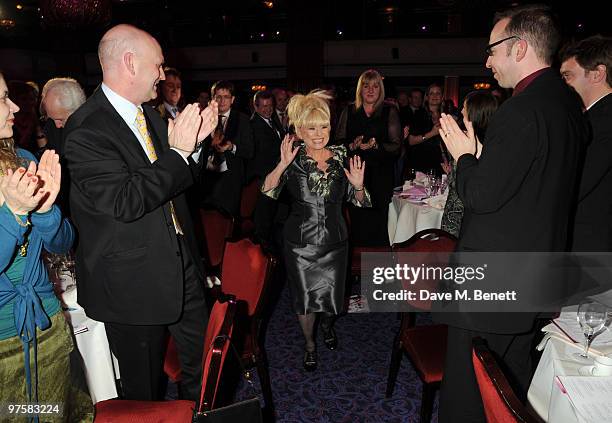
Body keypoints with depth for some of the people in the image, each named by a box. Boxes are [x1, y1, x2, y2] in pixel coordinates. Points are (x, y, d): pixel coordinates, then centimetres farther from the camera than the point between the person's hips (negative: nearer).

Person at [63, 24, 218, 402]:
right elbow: (125, 201, -28)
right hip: (134, 282, -7)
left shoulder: (150, 116, 7)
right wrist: (178, 151, -23)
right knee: (145, 389, 14)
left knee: (203, 362, 22)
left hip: (181, 264, 8)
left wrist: (193, 141, -4)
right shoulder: (86, 130, -19)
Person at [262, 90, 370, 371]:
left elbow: (358, 201, 3)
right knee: (305, 298, 10)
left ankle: (327, 324, 50)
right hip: (300, 242, -2)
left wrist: (358, 185, -17)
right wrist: (283, 165, -33)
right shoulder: (294, 160, -9)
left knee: (332, 296, 13)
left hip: (335, 241, 2)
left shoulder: (341, 157, -2)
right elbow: (267, 192, -20)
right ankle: (309, 344, 38)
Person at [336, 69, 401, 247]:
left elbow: (396, 146, -1)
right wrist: (353, 145, -14)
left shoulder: (390, 112, 6)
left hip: (380, 177, -1)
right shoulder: (349, 111, 12)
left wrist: (375, 145, -18)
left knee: (378, 222, -3)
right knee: (357, 222, 1)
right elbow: (338, 142, 7)